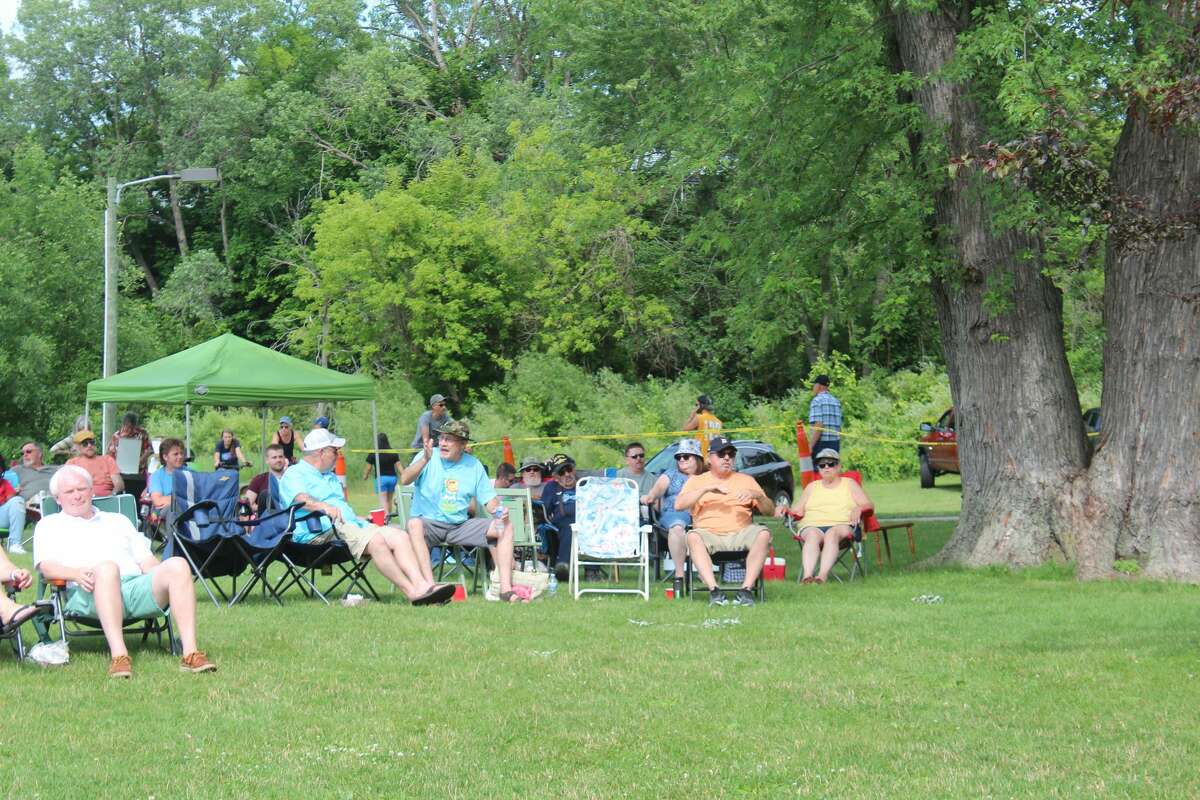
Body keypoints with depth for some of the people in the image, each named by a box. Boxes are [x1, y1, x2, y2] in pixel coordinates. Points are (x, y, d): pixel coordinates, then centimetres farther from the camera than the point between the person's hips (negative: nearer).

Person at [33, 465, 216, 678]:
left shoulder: (118, 520, 35)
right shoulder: (49, 525, 24)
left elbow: (147, 561, 27)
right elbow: (46, 566, 6)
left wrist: (164, 575, 3)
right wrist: (76, 573, -16)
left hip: (137, 586, 4)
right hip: (89, 594, -4)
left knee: (178, 565, -26)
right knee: (107, 568, -40)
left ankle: (190, 653, -36)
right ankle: (118, 656, -50)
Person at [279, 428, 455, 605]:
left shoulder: (331, 477, 34)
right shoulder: (294, 474, 5)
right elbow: (300, 499, -17)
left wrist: (363, 519, 21)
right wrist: (324, 507, -35)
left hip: (352, 524, 9)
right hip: (324, 531, -9)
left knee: (399, 536, -14)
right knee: (376, 540, -32)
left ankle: (424, 586, -31)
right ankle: (412, 592, -33)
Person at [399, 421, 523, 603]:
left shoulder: (474, 465, 9)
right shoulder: (428, 457, -2)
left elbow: (489, 500, 11)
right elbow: (404, 480, -19)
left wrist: (499, 511, -12)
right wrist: (425, 460, -34)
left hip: (460, 525, 3)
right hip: (429, 522, -3)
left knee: (505, 527, -13)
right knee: (414, 524, -38)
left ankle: (506, 589, -20)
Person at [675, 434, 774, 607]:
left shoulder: (746, 480, 21)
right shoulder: (696, 481, 17)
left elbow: (770, 510, 16)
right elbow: (678, 505, -1)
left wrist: (757, 495, -6)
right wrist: (706, 489, -9)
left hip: (741, 533, 1)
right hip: (709, 533, -1)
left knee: (763, 534, -30)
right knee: (693, 537, -35)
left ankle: (746, 589, -33)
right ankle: (714, 590, -40)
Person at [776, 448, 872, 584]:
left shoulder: (849, 484, 22)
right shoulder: (812, 487, 28)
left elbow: (868, 505, 12)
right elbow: (799, 511, 22)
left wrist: (858, 508, -12)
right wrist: (785, 509, 0)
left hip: (841, 525, -1)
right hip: (813, 525, 1)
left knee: (832, 534, -39)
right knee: (813, 535, -37)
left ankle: (823, 575, -55)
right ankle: (807, 574, -56)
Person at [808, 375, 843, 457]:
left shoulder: (817, 401, -8)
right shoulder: (836, 401, 16)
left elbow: (818, 426, -17)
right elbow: (839, 427, 17)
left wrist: (810, 445, -17)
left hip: (821, 442, -8)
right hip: (835, 443, 8)